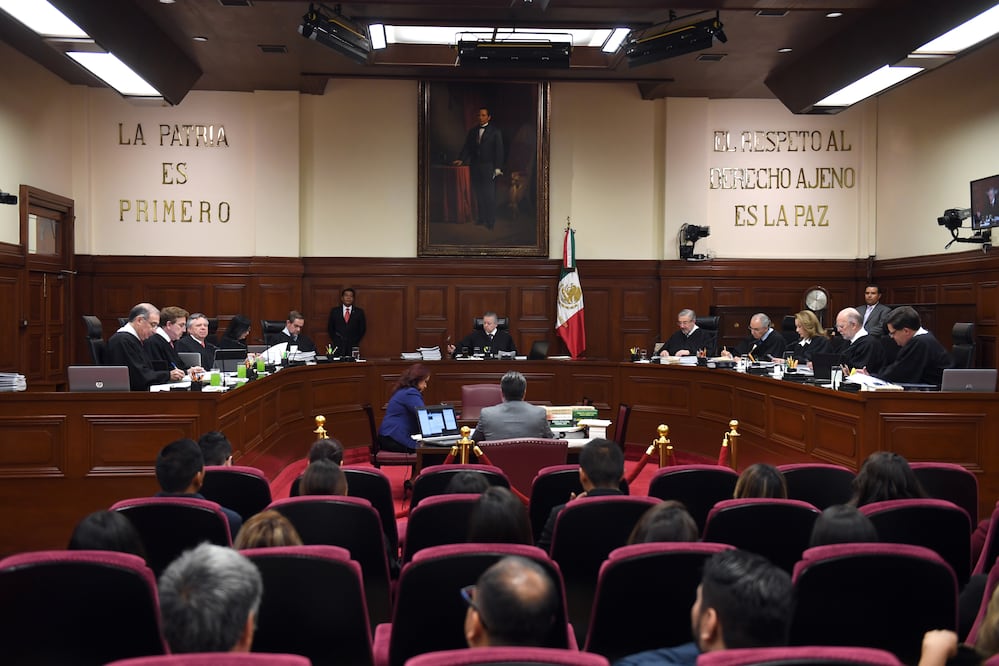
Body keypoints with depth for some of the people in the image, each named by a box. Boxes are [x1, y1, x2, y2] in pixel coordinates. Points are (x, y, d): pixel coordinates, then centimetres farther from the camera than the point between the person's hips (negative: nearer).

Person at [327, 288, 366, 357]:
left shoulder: (359, 312, 5)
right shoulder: (334, 311, 7)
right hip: (338, 347, 0)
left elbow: (363, 329, 10)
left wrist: (356, 341, 2)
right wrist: (334, 341, 4)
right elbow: (330, 328, 12)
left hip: (353, 346, 0)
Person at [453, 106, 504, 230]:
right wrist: (461, 159, -5)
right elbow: (467, 147, 12)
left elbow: (499, 150, -3)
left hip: (488, 167, -4)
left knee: (489, 195, -6)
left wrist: (498, 168, -10)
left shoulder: (495, 131, 0)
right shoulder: (472, 131, 13)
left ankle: (490, 221, -3)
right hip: (475, 167, 4)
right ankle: (480, 219, 10)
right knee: (478, 194, 5)